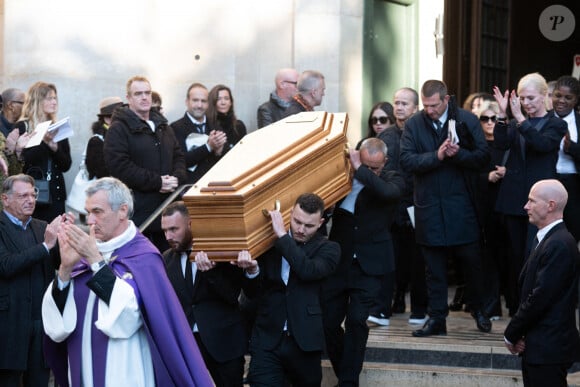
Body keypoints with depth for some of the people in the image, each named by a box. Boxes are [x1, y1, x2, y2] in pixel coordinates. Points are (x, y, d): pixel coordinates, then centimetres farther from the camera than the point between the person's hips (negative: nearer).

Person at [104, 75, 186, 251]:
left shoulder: (163, 127, 19)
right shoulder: (119, 129, -5)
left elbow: (178, 157, 19)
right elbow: (120, 167, -16)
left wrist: (176, 178, -5)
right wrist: (158, 182, -17)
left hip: (166, 208, 7)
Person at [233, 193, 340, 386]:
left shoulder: (328, 249, 2)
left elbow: (308, 270, -20)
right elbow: (252, 293, 7)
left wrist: (282, 235, -17)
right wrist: (251, 270, -14)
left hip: (304, 343, -1)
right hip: (267, 342, 1)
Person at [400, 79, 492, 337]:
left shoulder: (467, 121, -1)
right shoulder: (413, 125, 2)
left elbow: (483, 157, -5)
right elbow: (407, 161, -7)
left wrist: (458, 154, -22)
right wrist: (437, 156, -19)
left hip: (462, 204, -1)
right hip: (429, 206, 1)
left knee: (471, 260, 4)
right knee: (434, 265, 6)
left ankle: (479, 310, 23)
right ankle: (436, 318, 11)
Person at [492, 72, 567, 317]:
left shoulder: (556, 125, 2)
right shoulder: (515, 124, 12)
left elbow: (543, 144, -18)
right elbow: (501, 144, -5)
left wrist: (520, 119, -24)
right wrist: (503, 115, -16)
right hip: (514, 198, 4)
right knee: (516, 256, 10)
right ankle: (515, 308, 19)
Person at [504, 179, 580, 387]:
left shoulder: (560, 245, -18)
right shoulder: (545, 239, 14)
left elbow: (540, 298, -20)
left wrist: (511, 334, -9)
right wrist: (515, 334, 0)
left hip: (549, 348, -9)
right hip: (536, 346, 9)